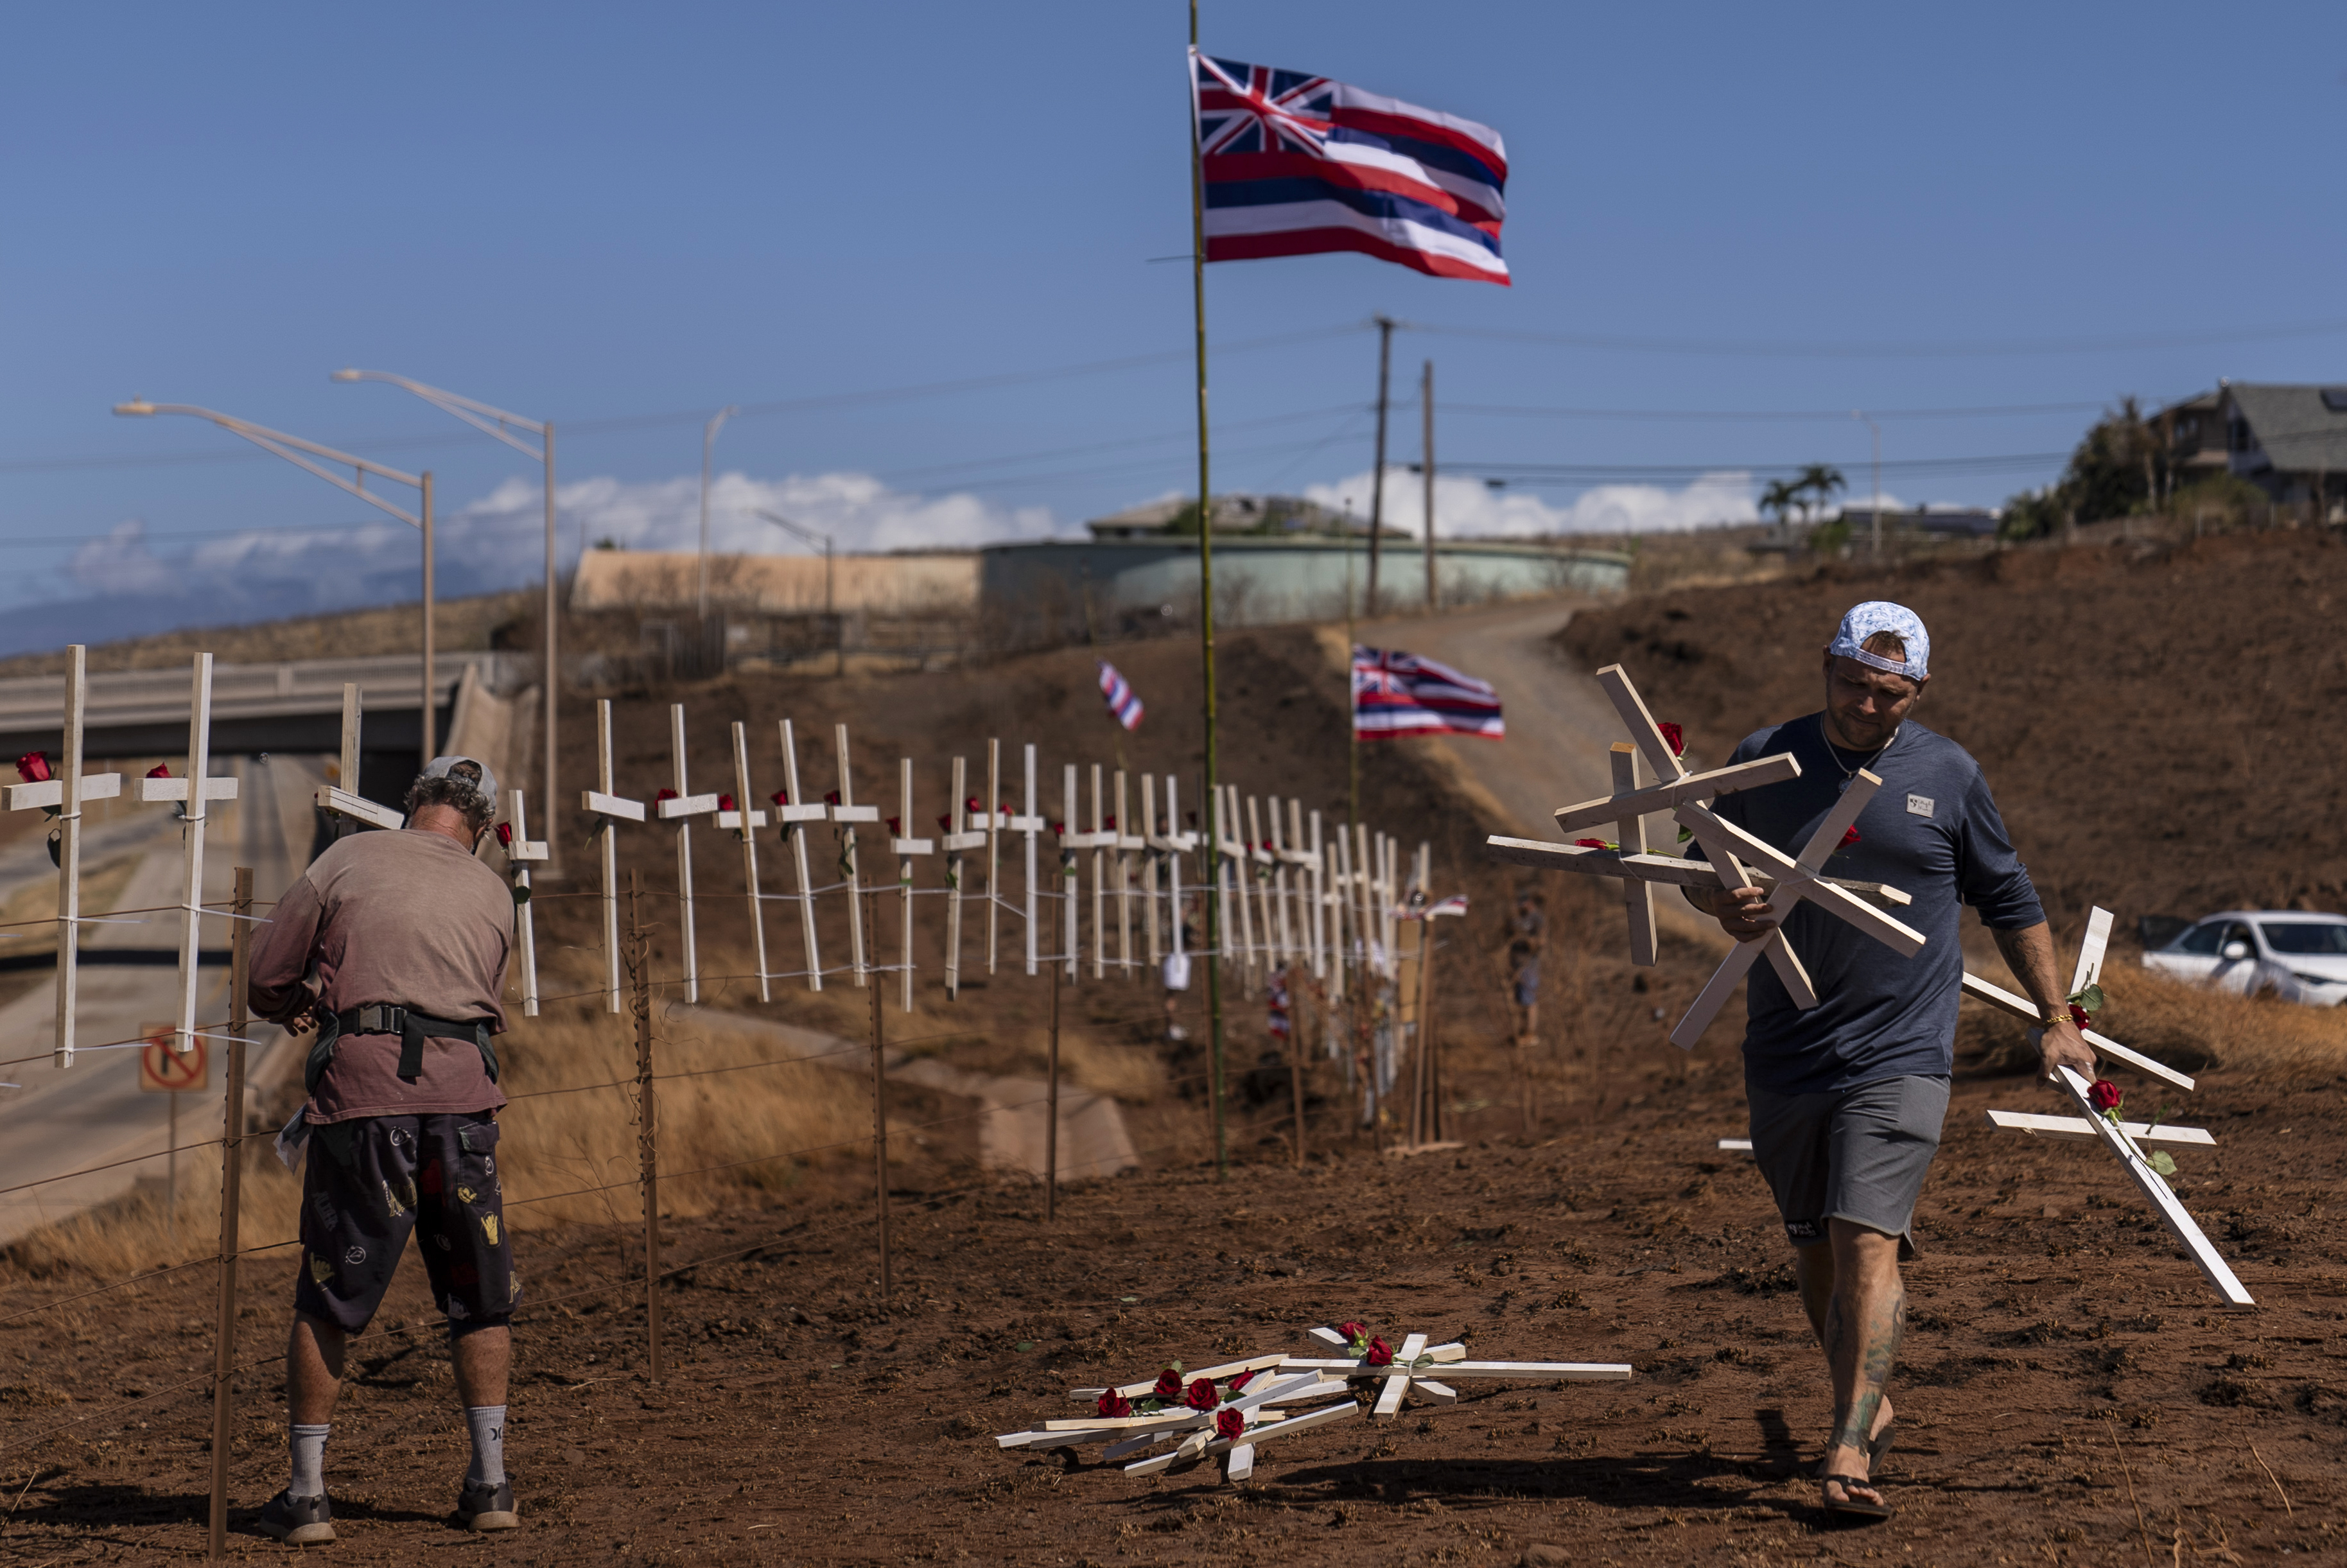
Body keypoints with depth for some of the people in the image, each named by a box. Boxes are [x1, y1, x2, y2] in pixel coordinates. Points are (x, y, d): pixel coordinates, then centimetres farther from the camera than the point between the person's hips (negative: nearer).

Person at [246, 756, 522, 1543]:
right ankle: (489, 1485, 15)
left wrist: (299, 1008, 31)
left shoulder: (348, 859, 7)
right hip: (462, 1093, 2)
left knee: (325, 1302, 7)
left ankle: (305, 1494, 6)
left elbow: (265, 982, 8)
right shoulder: (493, 894, 15)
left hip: (362, 1086, -2)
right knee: (479, 1301, 15)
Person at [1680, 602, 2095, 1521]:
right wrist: (1722, 905, -9)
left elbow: (2009, 902, 13)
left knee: (1866, 1243, -15)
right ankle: (1867, 1406, 31)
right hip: (1783, 1057, 3)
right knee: (1815, 1250, 11)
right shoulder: (1763, 759, 4)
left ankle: (1849, 1449, -16)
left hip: (1900, 1057, -3)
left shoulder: (1948, 775, 2)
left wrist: (2056, 1020, 14)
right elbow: (1700, 870, 14)